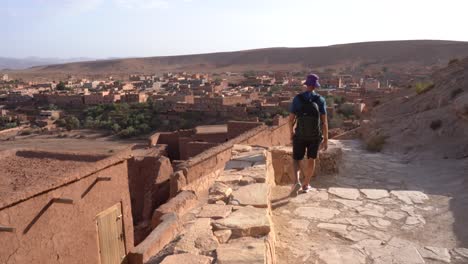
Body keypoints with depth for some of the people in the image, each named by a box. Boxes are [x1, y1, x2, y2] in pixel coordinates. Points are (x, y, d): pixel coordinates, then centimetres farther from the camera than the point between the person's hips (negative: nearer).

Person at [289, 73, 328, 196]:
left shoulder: (297, 98, -7)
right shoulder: (320, 100, -7)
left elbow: (291, 119, -5)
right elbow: (324, 121, -9)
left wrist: (291, 132, 13)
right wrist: (326, 139, -3)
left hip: (300, 135, -1)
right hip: (315, 136, 1)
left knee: (297, 160, 12)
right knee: (311, 160, 20)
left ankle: (297, 182, -12)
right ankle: (306, 185, 28)